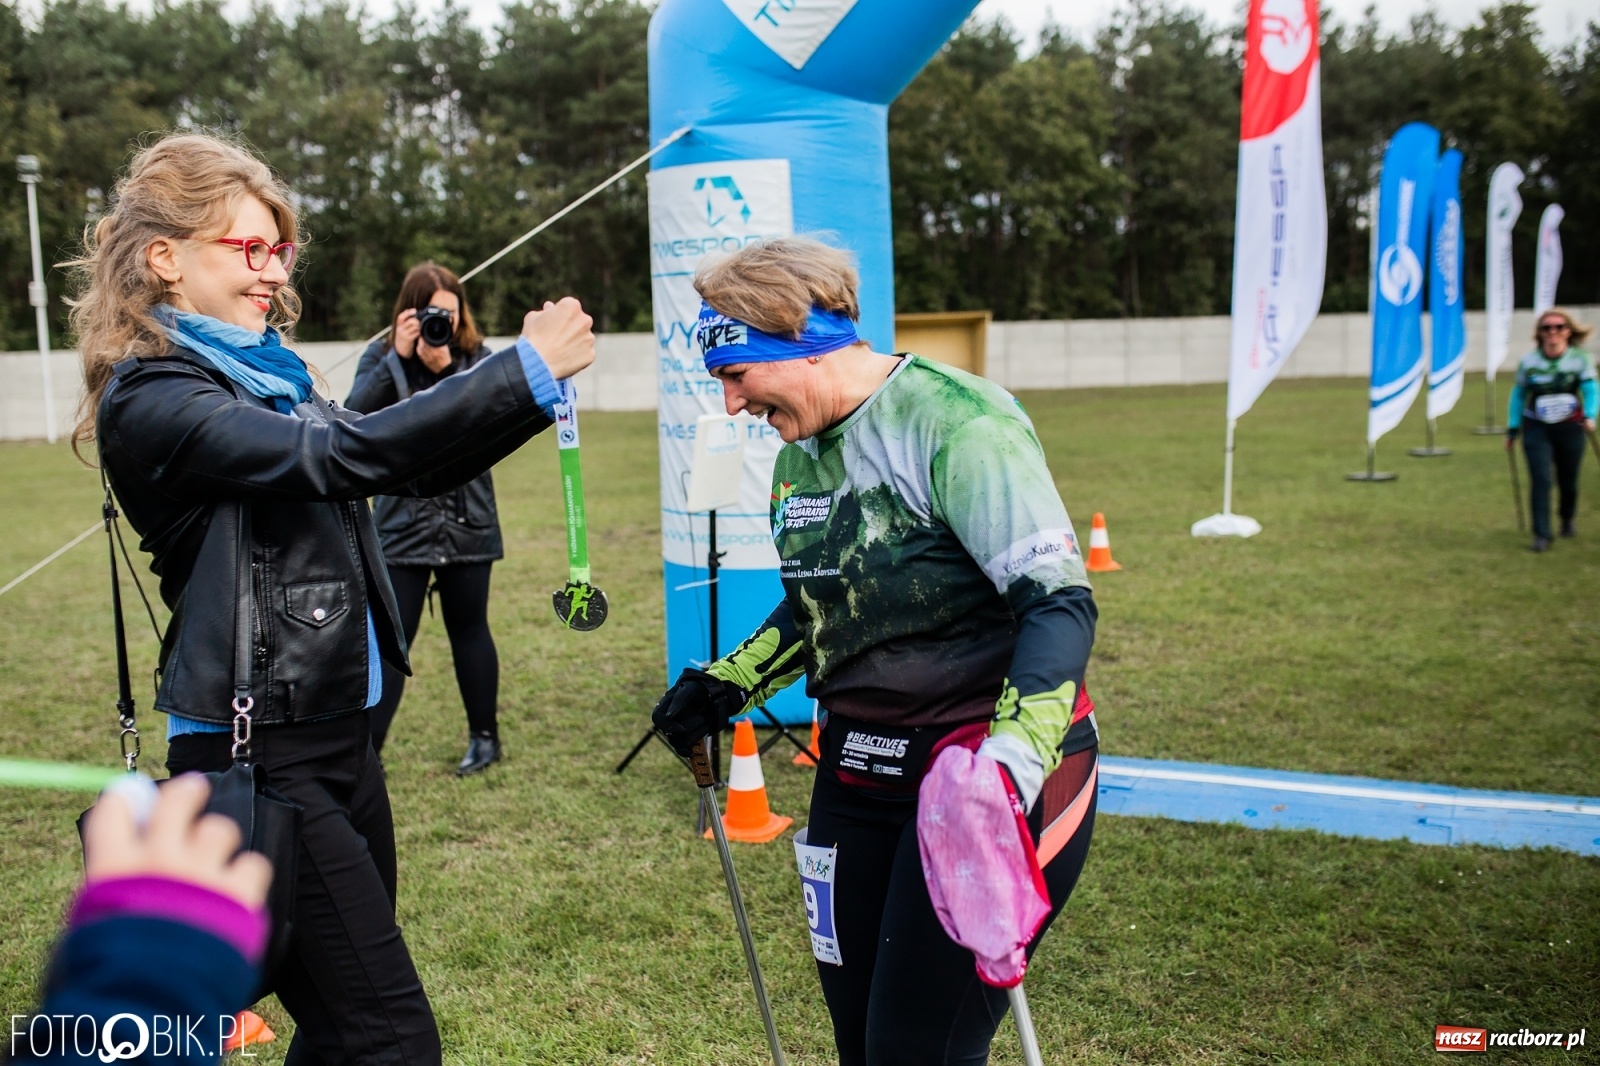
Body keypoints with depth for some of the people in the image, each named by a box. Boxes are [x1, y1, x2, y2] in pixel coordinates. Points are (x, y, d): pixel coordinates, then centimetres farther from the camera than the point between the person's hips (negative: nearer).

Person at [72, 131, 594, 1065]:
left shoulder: (267, 373, 12)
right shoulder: (150, 399, -13)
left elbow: (414, 469, 13)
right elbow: (342, 455, -26)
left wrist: (538, 383, 0)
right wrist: (526, 369, -26)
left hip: (340, 734, 8)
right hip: (259, 755, -8)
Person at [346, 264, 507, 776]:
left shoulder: (475, 357, 1)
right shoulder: (381, 358, 3)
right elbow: (353, 417, -14)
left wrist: (445, 368, -21)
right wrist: (398, 357, -19)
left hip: (466, 522, 0)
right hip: (400, 525, 0)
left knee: (468, 629, 12)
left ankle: (485, 737, 27)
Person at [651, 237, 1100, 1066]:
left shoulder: (952, 421, -18)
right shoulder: (799, 458, 8)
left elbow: (1060, 603, -22)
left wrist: (1012, 762, -34)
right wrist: (722, 689, 14)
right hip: (858, 772, 8)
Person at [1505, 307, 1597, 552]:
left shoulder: (1580, 359, -7)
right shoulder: (1528, 362, -5)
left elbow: (1590, 390, -14)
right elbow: (1518, 395, 5)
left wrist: (1589, 416, -33)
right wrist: (1513, 428, 3)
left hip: (1570, 427, 0)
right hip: (1537, 428, 0)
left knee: (1568, 480, 12)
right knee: (1540, 480, -12)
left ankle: (1567, 521, 40)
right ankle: (1541, 535, -9)